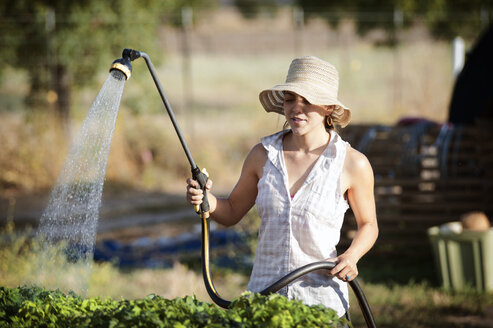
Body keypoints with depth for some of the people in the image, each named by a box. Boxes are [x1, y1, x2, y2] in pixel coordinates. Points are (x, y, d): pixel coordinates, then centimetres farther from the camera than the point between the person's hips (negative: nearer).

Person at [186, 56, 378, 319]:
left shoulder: (352, 164, -4)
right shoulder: (263, 155, 3)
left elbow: (368, 224, 10)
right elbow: (231, 212, 14)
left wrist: (352, 255, -10)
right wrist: (205, 199, -7)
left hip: (322, 299, -2)